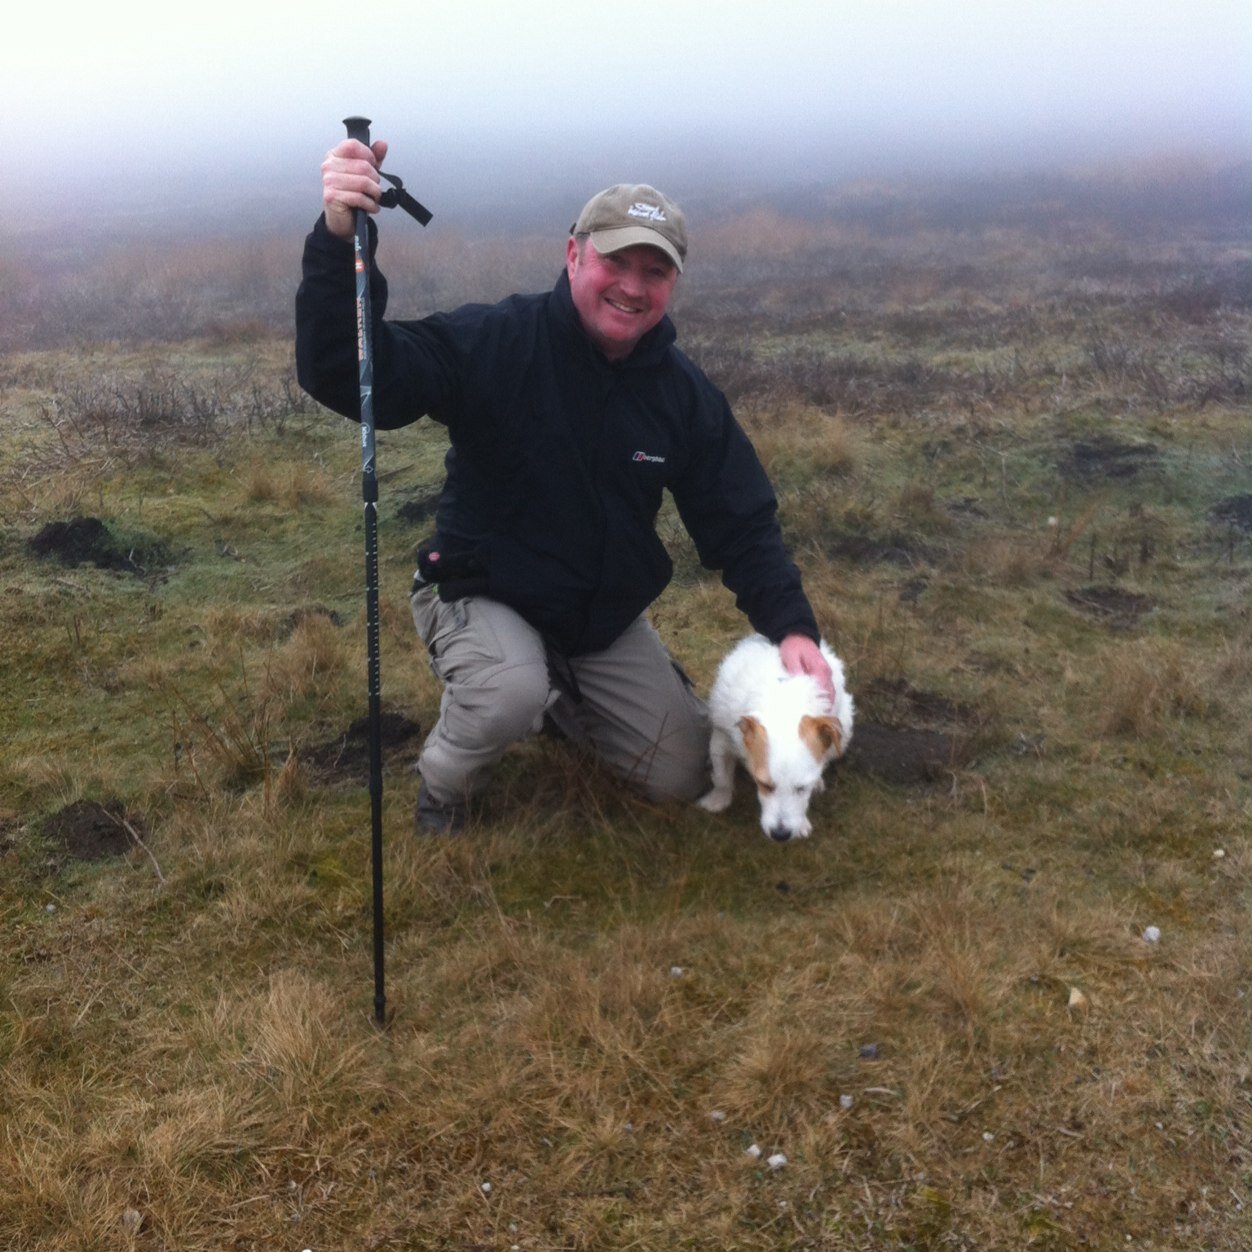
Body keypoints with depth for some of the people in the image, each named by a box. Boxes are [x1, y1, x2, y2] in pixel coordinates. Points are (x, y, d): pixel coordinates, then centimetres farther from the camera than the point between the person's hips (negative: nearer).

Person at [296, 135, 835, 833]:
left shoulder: (686, 395, -7)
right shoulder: (492, 343, -22)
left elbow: (742, 525, -3)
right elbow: (346, 378, -33)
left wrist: (791, 625, -17)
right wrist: (340, 244, -49)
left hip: (607, 617, 5)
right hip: (483, 595, -5)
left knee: (686, 776, 8)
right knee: (510, 693, -38)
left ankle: (564, 696, 34)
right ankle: (445, 783, -1)